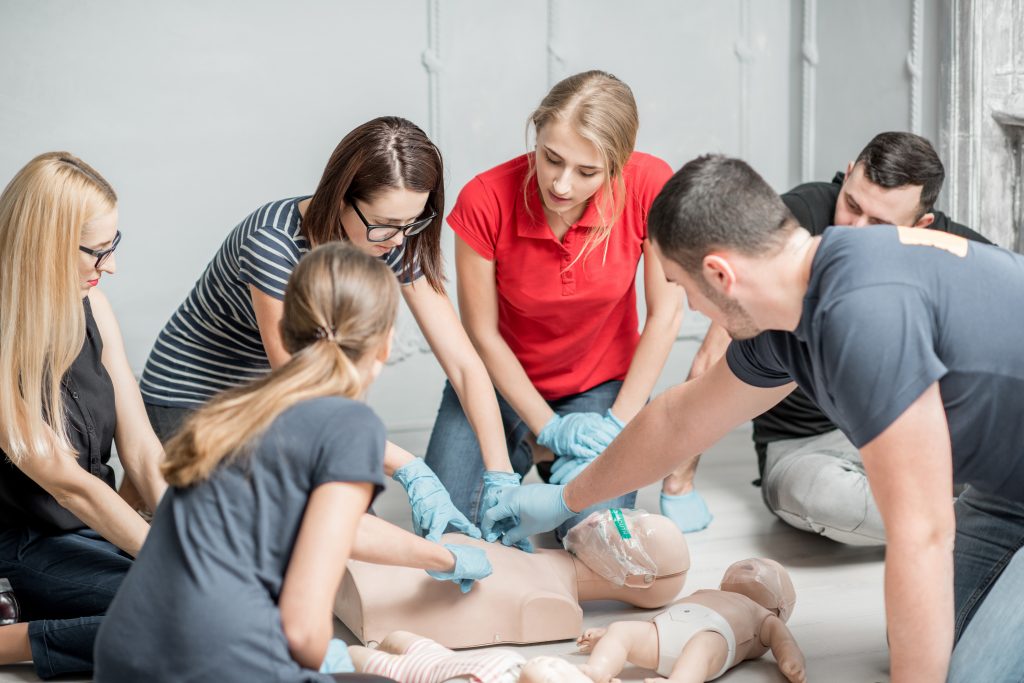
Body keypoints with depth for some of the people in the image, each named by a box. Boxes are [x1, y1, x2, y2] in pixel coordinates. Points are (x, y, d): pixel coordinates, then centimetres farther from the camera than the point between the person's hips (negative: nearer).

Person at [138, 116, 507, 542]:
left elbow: (464, 364, -15)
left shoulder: (395, 241, -16)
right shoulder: (274, 242, -32)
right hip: (192, 398, -5)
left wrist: (501, 480, -25)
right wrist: (409, 471, -37)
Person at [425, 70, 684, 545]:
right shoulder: (485, 200, -25)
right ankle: (523, 454, 18)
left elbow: (665, 315, -14)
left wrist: (618, 422, -15)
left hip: (601, 383, 0)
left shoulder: (650, 185, -24)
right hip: (504, 379, 1)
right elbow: (482, 334, -14)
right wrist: (549, 428, -14)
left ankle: (565, 468, 15)